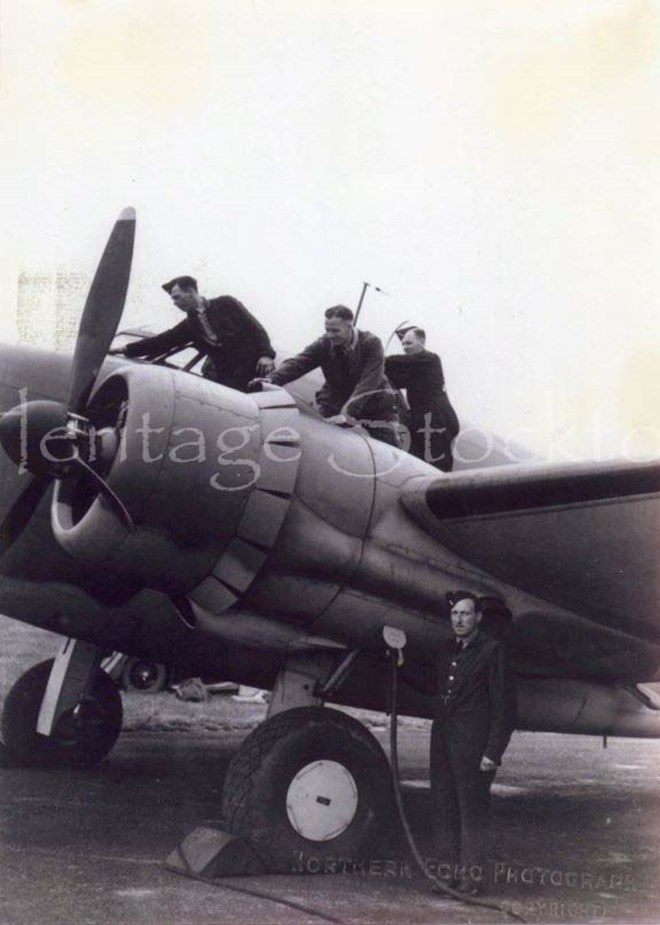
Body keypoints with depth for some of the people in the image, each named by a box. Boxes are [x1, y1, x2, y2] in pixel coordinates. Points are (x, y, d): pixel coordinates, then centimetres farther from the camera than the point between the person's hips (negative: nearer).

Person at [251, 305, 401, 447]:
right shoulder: (324, 345, -13)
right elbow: (297, 363, -25)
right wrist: (272, 379, -46)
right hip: (336, 403, 2)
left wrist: (348, 413, -43)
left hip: (374, 401, -2)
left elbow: (368, 382, -31)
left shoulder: (371, 344, -21)